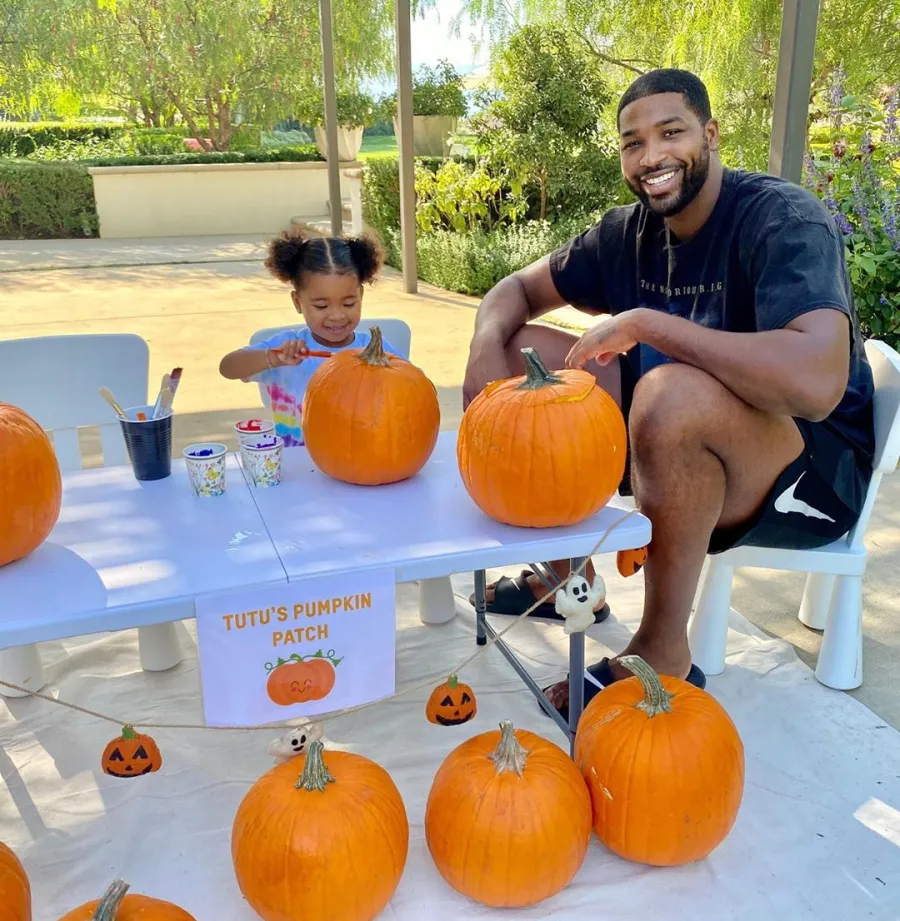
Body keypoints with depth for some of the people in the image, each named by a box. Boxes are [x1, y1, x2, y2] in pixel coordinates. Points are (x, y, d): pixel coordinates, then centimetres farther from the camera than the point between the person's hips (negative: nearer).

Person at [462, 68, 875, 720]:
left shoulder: (783, 219, -21)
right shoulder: (629, 232, 0)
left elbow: (816, 383, -39)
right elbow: (519, 289, 9)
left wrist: (644, 322, -31)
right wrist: (487, 346, -14)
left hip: (816, 469, -7)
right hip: (685, 446, 7)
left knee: (672, 392, -39)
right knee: (519, 354, 0)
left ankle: (665, 652, -18)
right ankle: (566, 569, 12)